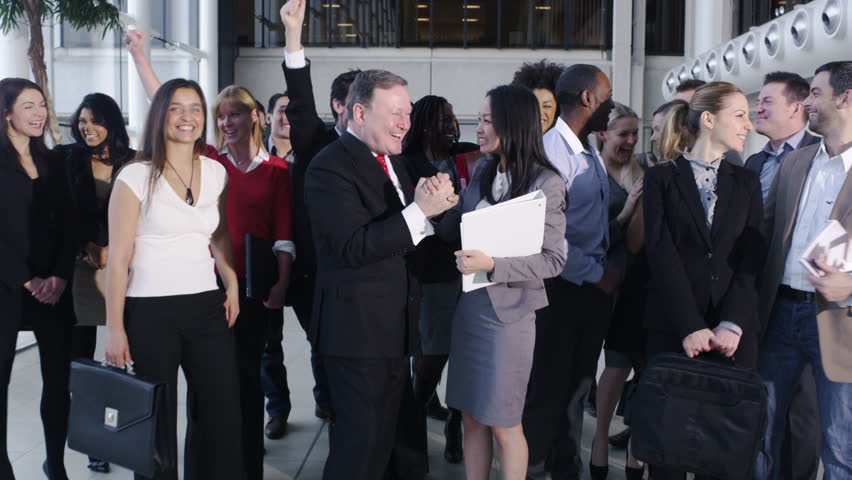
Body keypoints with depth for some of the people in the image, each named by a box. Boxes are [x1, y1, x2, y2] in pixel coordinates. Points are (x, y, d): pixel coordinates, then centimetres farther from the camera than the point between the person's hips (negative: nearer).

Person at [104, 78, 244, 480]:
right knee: (156, 421, 5)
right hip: (150, 311, -4)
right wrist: (115, 329, -7)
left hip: (207, 307, 4)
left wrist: (232, 286, 3)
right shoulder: (136, 177, -4)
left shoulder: (215, 172, 9)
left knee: (223, 414, 4)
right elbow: (118, 258, -5)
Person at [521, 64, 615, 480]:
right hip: (562, 288, -8)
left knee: (577, 384, 18)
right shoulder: (552, 152, -17)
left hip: (595, 287, 8)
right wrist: (596, 275, -15)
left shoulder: (592, 153, 10)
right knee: (548, 384, 4)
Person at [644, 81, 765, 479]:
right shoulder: (661, 178, 2)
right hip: (672, 328, -3)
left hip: (734, 333, 3)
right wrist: (691, 327, -15)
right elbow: (662, 255, -7)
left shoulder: (746, 183, 13)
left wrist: (732, 324, -11)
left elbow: (751, 259, 2)